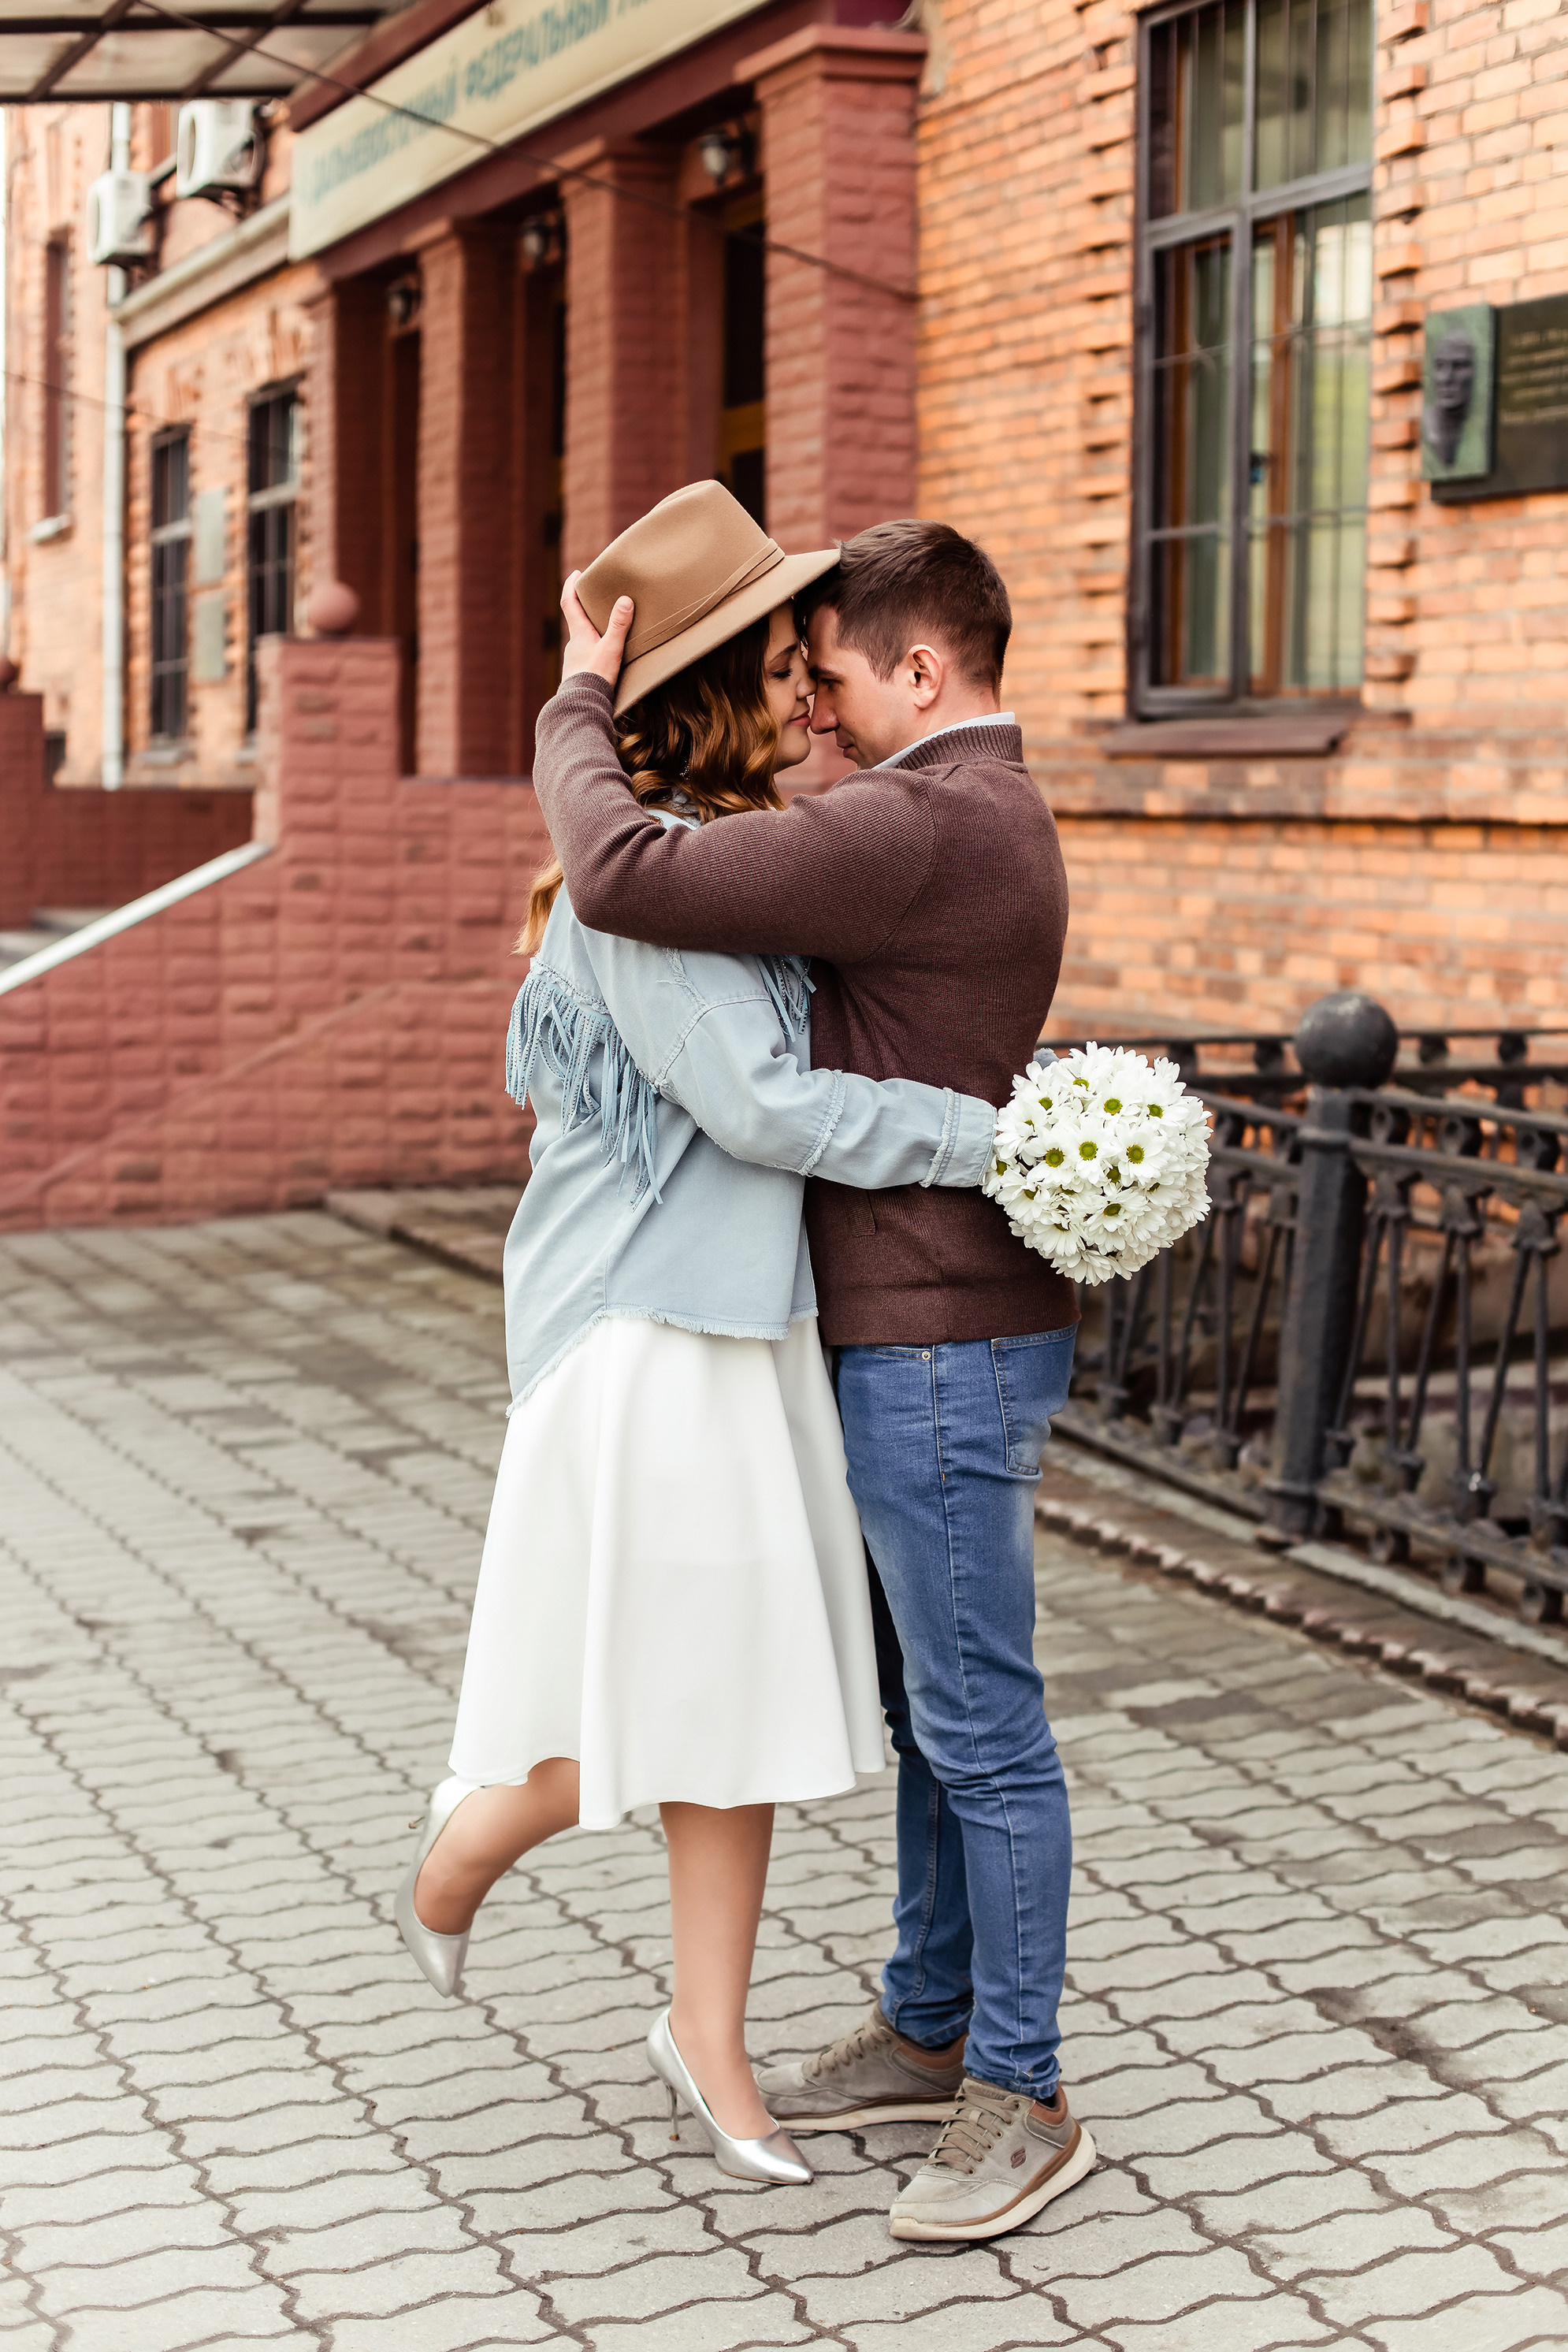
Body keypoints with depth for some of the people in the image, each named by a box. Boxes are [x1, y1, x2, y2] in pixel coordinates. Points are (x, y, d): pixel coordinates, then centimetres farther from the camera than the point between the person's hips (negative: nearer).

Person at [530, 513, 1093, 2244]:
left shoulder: (920, 824, -20)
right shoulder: (991, 818, 15)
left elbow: (623, 879, -27)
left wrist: (578, 709, -11)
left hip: (941, 1351, -10)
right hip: (917, 1337, 10)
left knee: (979, 1724, -1)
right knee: (928, 1707, 18)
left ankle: (1020, 2100, 11)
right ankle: (928, 2030, 31)